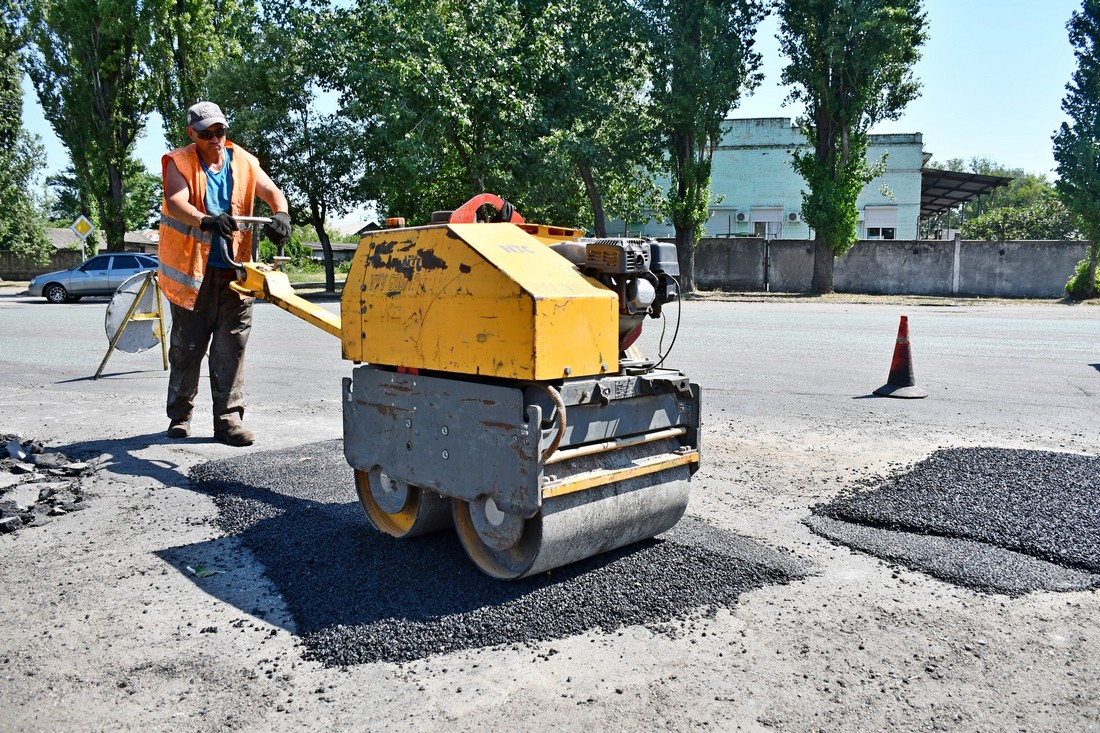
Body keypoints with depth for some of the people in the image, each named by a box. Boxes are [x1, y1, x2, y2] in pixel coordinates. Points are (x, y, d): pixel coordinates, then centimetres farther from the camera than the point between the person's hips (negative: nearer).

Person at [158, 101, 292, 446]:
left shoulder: (244, 162, 8)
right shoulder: (178, 162, -2)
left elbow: (272, 192, -3)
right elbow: (175, 203, -20)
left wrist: (281, 214, -27)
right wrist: (206, 221, -41)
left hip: (234, 269, 2)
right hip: (192, 269, -2)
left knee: (231, 347, 0)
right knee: (187, 346, 8)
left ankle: (228, 419, 5)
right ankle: (180, 415, 23)